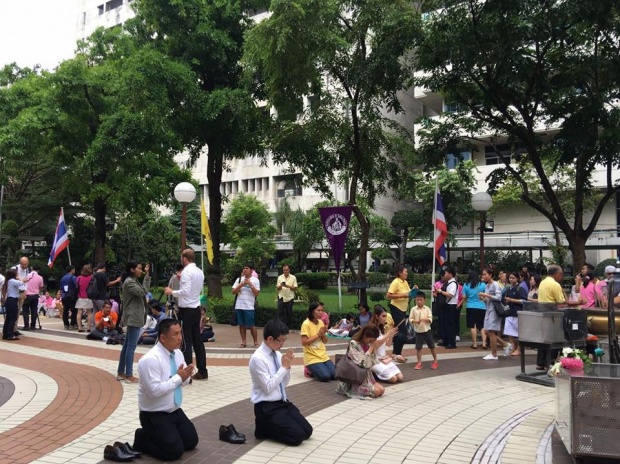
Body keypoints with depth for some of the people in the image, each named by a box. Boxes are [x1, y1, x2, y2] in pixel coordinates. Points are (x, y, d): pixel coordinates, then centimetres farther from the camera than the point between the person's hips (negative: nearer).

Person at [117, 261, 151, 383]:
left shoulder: (134, 281, 16)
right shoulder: (129, 282, -14)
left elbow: (143, 292, 17)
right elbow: (143, 292, -22)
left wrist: (148, 276, 8)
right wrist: (147, 276, -19)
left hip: (134, 317, 10)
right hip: (133, 317, -10)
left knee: (127, 345, 12)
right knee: (131, 346, -7)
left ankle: (121, 372, 18)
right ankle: (128, 375, -3)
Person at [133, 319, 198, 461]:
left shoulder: (178, 353, 1)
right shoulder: (150, 359, -24)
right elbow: (154, 390, -29)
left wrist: (185, 376, -14)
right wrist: (178, 377, -24)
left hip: (175, 411, 8)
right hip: (154, 415, -8)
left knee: (191, 442, 7)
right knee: (175, 451, -13)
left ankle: (157, 435, 24)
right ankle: (142, 438, 9)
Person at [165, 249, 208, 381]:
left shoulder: (186, 271, -14)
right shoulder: (200, 271, 10)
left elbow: (185, 291, -22)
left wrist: (172, 292, -8)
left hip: (186, 310, -8)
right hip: (196, 309, 8)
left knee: (186, 342, -4)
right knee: (197, 340, 13)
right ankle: (202, 371, 18)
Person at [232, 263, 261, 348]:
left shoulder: (255, 280, -1)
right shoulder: (239, 279, 7)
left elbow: (256, 294, -6)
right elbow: (233, 292, 2)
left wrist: (250, 284, -15)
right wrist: (241, 285, -11)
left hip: (249, 306, -3)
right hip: (239, 306, 3)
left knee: (251, 325, -2)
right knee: (241, 324, 6)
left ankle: (256, 342, 8)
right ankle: (244, 341, 14)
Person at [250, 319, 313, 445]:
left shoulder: (277, 354, 5)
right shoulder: (258, 358, -18)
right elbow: (268, 387, -22)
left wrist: (287, 365, -6)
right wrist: (284, 366, -18)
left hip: (283, 403, 8)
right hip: (267, 407, -8)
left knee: (307, 431, -2)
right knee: (297, 436, -16)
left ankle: (270, 425, 12)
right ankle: (264, 427, 4)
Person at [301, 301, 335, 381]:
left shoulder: (321, 322, 7)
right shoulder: (306, 324, -14)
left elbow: (325, 341, 12)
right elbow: (304, 342, -20)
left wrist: (323, 334, -10)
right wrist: (318, 334, -18)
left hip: (323, 355, 7)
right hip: (312, 357, -7)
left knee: (334, 375, -8)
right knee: (325, 377, -22)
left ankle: (314, 370, 15)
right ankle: (310, 371, 7)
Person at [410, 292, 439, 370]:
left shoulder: (427, 309, -4)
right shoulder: (413, 309, -4)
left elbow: (430, 319, -8)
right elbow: (410, 319, -4)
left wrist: (424, 319, -26)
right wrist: (415, 321, -23)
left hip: (427, 330, 0)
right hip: (418, 331, 0)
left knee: (431, 346, 10)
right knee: (418, 347, 3)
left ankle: (435, 361, 25)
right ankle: (419, 363, 13)